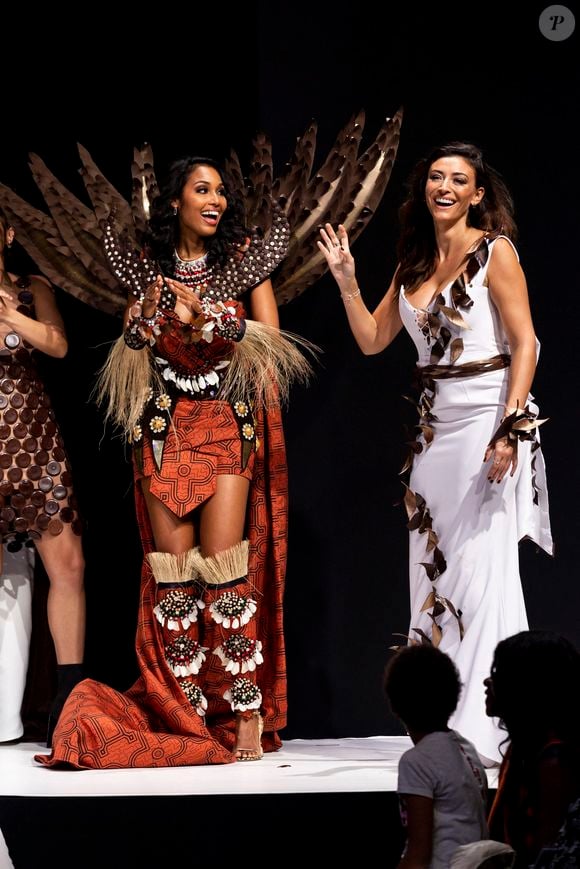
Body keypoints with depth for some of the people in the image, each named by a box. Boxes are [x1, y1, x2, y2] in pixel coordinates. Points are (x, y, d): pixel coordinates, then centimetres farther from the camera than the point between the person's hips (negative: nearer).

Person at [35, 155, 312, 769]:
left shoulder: (242, 256, 5)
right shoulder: (150, 262, 11)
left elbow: (269, 340, -1)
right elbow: (129, 345, 11)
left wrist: (204, 318, -12)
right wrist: (149, 309, -8)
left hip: (228, 425, -2)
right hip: (164, 429, 2)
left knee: (224, 566, -12)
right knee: (171, 568, -3)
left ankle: (247, 710, -8)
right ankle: (188, 714, 2)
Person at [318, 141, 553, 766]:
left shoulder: (495, 251, -4)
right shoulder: (414, 264, 15)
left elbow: (525, 343, -10)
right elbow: (372, 340, 17)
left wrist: (510, 426, -18)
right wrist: (346, 281, 5)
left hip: (487, 420, -7)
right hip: (435, 426, 7)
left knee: (482, 567, -10)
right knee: (433, 567, 7)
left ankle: (484, 731, -8)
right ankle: (442, 728, 13)